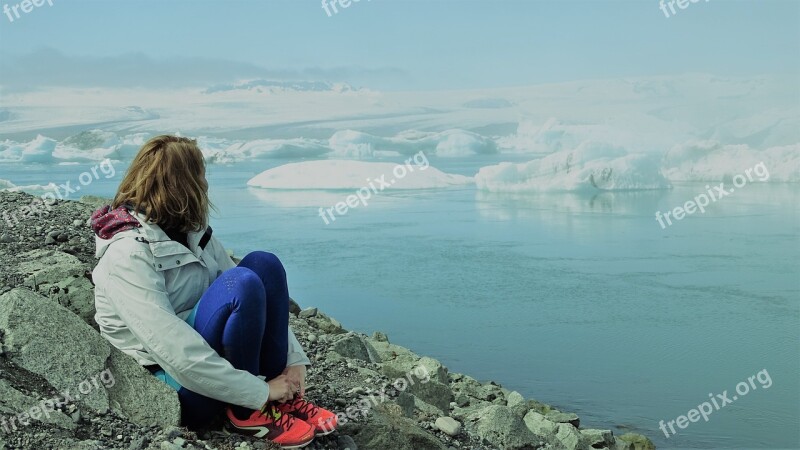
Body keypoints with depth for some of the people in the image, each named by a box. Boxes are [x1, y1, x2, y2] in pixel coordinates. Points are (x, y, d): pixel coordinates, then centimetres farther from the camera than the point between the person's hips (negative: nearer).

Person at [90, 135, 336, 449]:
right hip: (175, 385, -8)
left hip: (209, 359, 8)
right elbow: (175, 352, -28)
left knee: (263, 264, -10)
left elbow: (258, 300, 4)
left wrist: (295, 360, -8)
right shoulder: (128, 256, -20)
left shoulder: (193, 232, 5)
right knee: (240, 284, -27)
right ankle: (249, 412, -10)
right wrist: (258, 393, -25)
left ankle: (281, 397, -6)